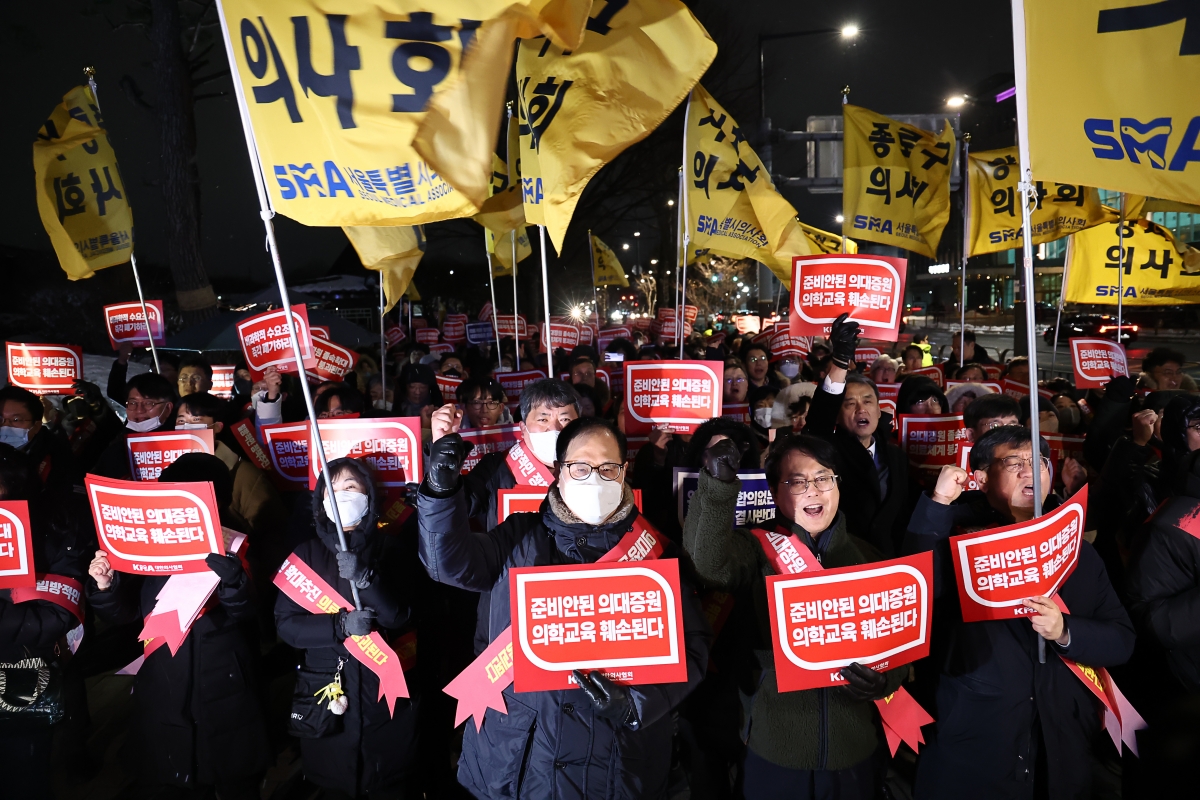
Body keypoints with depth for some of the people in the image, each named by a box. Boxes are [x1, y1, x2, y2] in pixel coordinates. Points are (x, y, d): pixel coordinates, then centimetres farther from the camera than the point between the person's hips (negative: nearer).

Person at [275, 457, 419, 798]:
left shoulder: (389, 548, -2)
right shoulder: (307, 553, 2)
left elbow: (400, 618, -10)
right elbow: (286, 623, -3)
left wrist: (365, 578, -26)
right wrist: (340, 625, -19)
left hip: (385, 690, -1)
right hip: (325, 691, 1)